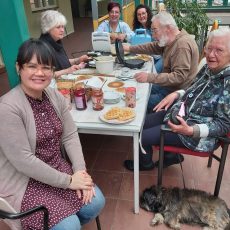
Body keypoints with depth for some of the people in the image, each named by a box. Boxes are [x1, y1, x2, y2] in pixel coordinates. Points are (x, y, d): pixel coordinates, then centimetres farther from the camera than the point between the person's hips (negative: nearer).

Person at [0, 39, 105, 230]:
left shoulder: (55, 96, -1)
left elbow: (70, 136, 1)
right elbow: (23, 161, -24)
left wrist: (81, 172, -12)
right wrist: (68, 181, -19)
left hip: (57, 168, 7)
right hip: (23, 181, -6)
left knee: (95, 202, -3)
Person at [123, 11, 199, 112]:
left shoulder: (182, 44, -25)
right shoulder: (170, 40, 5)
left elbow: (179, 76, -31)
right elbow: (153, 47, 18)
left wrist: (150, 77, -34)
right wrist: (130, 48, 10)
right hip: (168, 85, 10)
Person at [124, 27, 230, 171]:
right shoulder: (209, 68, -2)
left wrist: (190, 130, -34)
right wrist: (176, 94, -5)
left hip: (199, 134, -8)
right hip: (180, 112, 9)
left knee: (141, 137, -8)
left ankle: (146, 164, 27)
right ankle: (172, 154, 27)